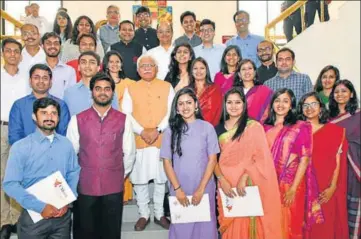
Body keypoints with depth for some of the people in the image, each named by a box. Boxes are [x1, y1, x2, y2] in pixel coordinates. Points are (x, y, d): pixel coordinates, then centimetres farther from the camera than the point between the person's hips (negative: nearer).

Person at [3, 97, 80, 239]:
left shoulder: (66, 144, 3)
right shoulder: (20, 147, -8)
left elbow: (74, 173, 5)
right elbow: (10, 184, -12)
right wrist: (40, 207, -17)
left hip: (63, 215, 3)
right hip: (33, 216, -2)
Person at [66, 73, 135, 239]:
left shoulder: (123, 120, 1)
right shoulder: (77, 120, 0)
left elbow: (129, 152, 4)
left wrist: (121, 175, 6)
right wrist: (76, 177, 6)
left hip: (114, 186, 0)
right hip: (85, 186, 0)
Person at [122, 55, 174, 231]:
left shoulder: (167, 87, 6)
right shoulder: (131, 89, 7)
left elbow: (172, 112, -2)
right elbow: (126, 114, -1)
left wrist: (158, 130, -13)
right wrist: (142, 131, -13)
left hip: (162, 140, 0)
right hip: (138, 141, 1)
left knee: (162, 178, 7)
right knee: (139, 179, 6)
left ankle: (160, 214, 24)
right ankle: (143, 215, 22)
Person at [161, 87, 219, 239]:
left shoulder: (207, 127, -2)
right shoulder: (171, 130, 1)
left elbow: (212, 160, -3)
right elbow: (166, 161, 0)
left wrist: (201, 188, -9)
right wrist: (177, 189, -7)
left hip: (204, 188, 0)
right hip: (179, 189, 1)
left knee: (204, 226, 8)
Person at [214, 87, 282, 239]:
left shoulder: (254, 127, -3)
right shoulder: (218, 129, 7)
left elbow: (261, 158, -8)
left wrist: (244, 177, -17)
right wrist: (221, 180, -10)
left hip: (248, 185, -3)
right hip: (226, 185, 3)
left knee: (248, 224, 2)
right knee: (229, 226, 10)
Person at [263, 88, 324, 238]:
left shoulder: (301, 127, -3)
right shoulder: (265, 128, 6)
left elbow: (304, 159, -8)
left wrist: (293, 189, -14)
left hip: (290, 185, -3)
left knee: (289, 226, 8)